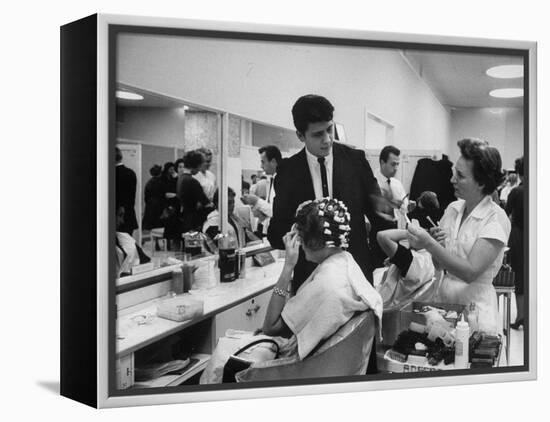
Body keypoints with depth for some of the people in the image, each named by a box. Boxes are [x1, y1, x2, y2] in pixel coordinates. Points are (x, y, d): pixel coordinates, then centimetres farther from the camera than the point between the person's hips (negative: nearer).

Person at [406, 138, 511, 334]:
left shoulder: (496, 219, -10)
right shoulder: (453, 208, 5)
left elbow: (471, 272, -20)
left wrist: (430, 244, -25)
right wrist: (433, 238, -9)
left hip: (474, 305, -4)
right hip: (443, 298, 4)